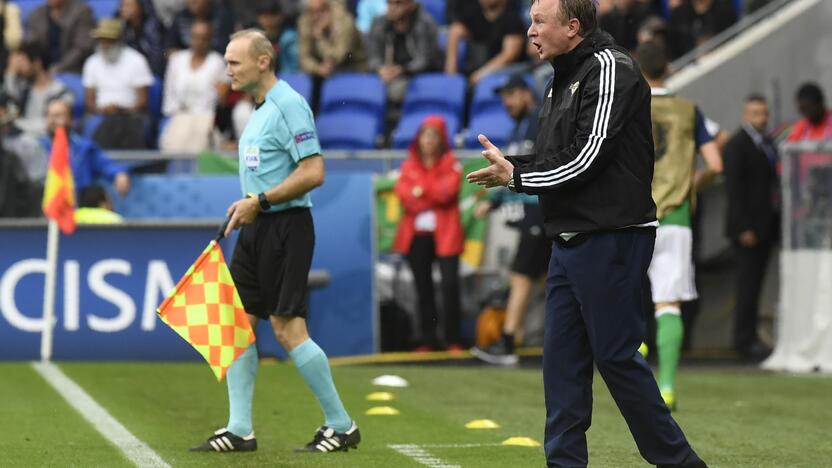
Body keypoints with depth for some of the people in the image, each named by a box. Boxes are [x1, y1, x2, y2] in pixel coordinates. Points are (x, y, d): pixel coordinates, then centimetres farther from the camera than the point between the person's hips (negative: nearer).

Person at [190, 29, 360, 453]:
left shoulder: (289, 105, -14)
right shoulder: (258, 110, 15)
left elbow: (313, 172, -21)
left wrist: (260, 201, -20)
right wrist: (246, 205, 11)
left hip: (285, 227, -10)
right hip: (256, 229, 10)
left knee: (288, 329, -8)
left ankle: (341, 426, 2)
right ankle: (240, 430, 9)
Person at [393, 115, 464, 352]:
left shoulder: (450, 163, 4)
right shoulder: (409, 165, 13)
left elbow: (448, 190, -10)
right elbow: (403, 192, -2)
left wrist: (421, 190, -3)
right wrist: (433, 195, -10)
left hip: (444, 234, -3)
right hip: (416, 233, 3)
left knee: (450, 284, -13)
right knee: (423, 287, 5)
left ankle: (452, 339, -7)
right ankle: (429, 339, 11)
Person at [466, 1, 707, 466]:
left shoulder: (611, 70, -12)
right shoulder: (566, 78, 17)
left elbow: (586, 160, -18)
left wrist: (516, 176, -9)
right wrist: (510, 165, -1)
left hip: (612, 240, -9)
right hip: (572, 241, 9)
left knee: (617, 356, -6)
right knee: (563, 357, 7)